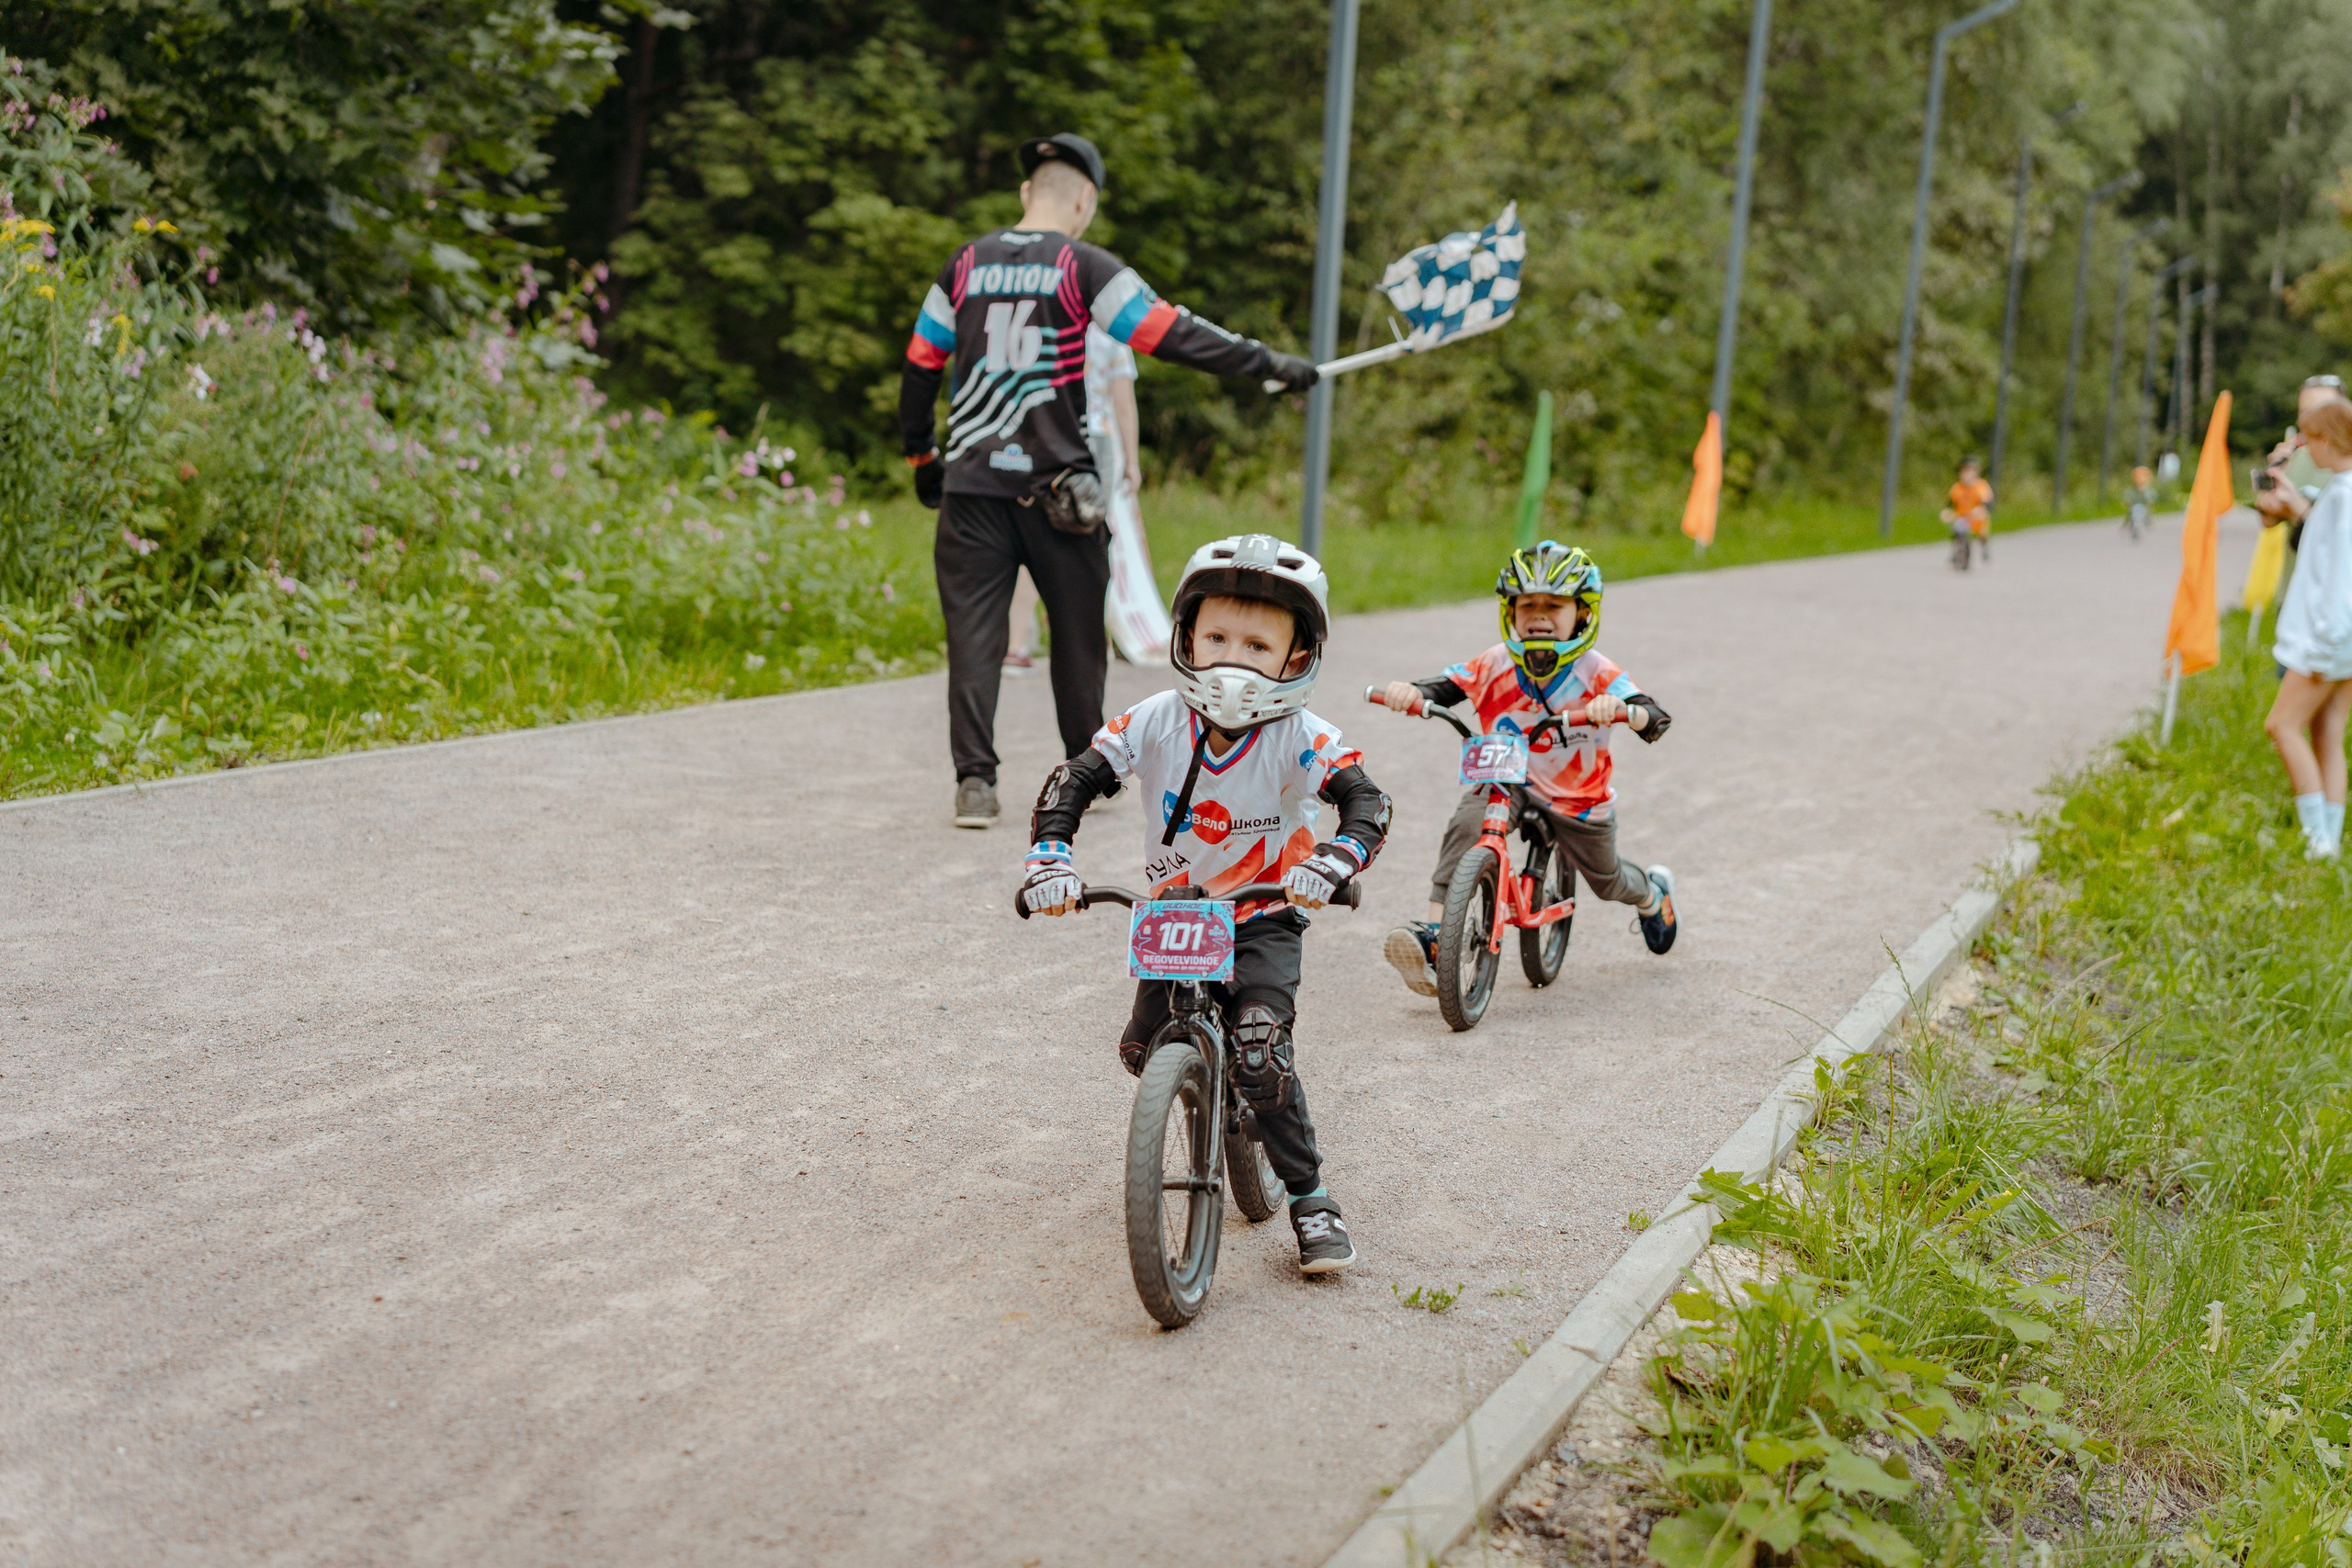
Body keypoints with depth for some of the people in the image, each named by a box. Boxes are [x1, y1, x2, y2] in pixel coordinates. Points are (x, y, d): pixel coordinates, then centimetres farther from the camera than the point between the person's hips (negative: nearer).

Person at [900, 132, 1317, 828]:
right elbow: (1172, 334, -9)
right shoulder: (1083, 266, -4)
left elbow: (919, 365, 13)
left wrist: (921, 456, 25)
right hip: (1055, 484, -3)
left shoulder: (967, 265, 9)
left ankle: (974, 779, -6)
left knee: (974, 631, 2)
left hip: (972, 480, 3)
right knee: (1077, 627, 12)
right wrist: (1269, 364, -4)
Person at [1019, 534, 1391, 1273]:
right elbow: (1073, 780, -13)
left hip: (1263, 918, -3)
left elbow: (1367, 800, -28)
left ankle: (1311, 1199, -5)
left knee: (1260, 1048, -20)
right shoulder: (1156, 722, -14)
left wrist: (1333, 860, -47)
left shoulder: (1298, 737, -20)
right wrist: (1048, 854, -29)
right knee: (1144, 1050, 0)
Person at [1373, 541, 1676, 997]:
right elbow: (1442, 689, -18)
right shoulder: (1495, 665, -14)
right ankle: (1433, 937, -36)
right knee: (1467, 821, -32)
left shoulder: (1596, 674, -20)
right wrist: (1408, 691, -41)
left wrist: (1622, 710, -53)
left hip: (1579, 798, 0)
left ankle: (1653, 893, 60)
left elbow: (1657, 720, -30)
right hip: (1507, 781, 0)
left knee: (1607, 881, 20)